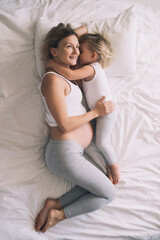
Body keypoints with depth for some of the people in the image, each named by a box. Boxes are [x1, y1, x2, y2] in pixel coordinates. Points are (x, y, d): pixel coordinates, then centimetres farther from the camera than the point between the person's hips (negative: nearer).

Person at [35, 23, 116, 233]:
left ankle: (56, 205, 4)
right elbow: (64, 125, -18)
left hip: (74, 151, 9)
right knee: (109, 194, 2)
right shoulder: (52, 79, -15)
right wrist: (96, 112, -7)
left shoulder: (68, 75, 13)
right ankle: (59, 215, 4)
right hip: (65, 152, -9)